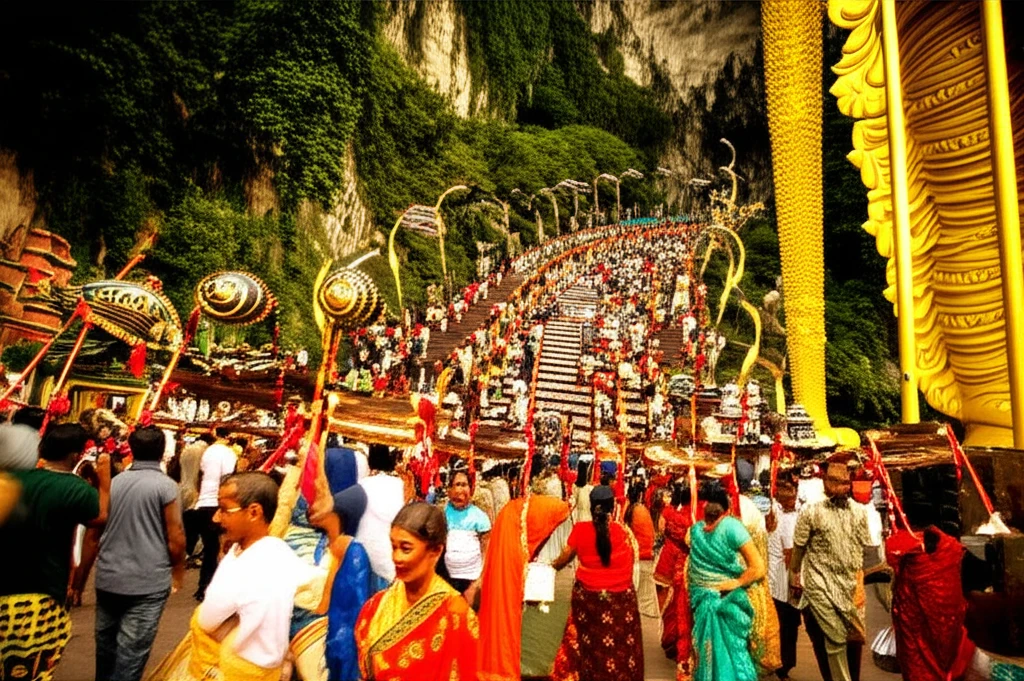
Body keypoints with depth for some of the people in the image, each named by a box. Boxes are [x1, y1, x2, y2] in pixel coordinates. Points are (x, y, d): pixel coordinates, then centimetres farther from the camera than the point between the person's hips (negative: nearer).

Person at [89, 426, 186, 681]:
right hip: (148, 581, -6)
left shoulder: (112, 482, 4)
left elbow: (94, 532, 14)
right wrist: (178, 570, 5)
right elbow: (176, 538, -12)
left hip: (108, 577, 6)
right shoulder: (165, 485, -12)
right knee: (132, 650, 1)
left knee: (105, 642, 21)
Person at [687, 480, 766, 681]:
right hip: (704, 604, 2)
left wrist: (733, 584, -3)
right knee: (707, 654, 15)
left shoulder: (731, 526, -11)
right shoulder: (696, 529, -6)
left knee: (730, 653, 10)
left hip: (727, 603, -2)